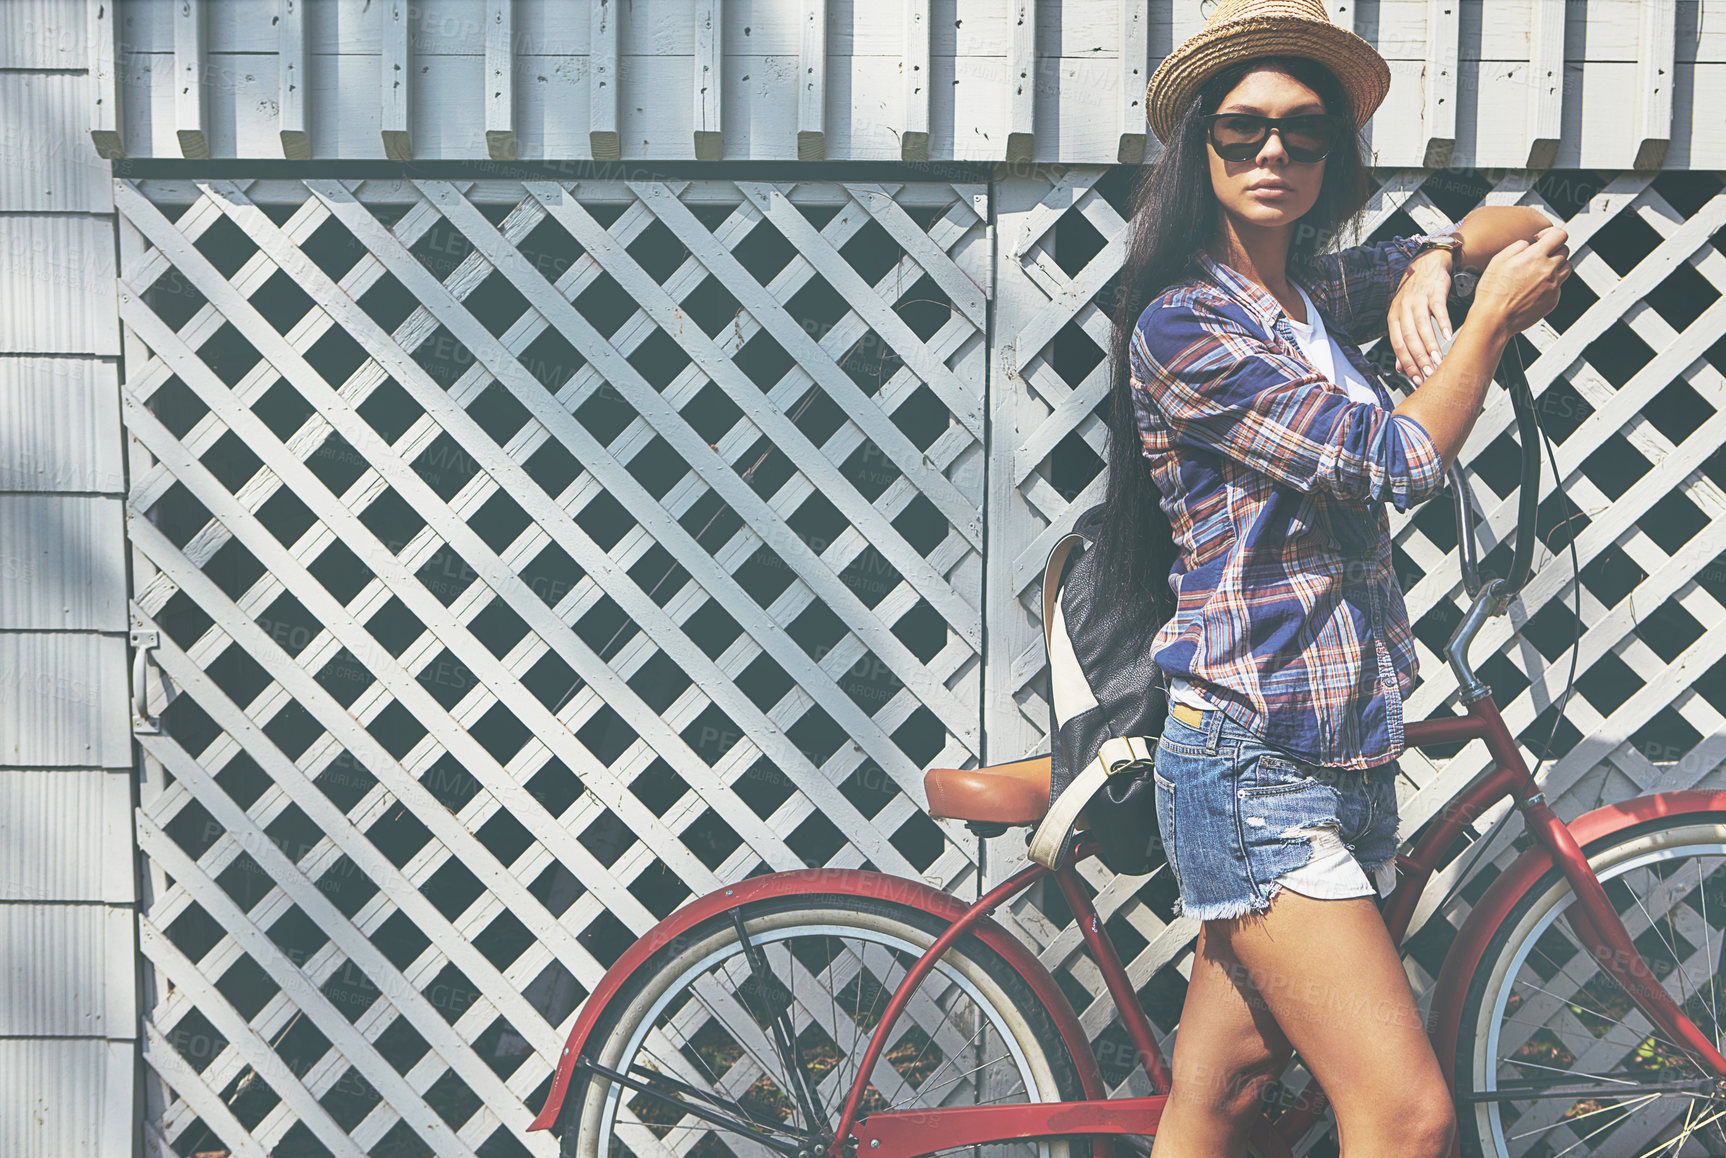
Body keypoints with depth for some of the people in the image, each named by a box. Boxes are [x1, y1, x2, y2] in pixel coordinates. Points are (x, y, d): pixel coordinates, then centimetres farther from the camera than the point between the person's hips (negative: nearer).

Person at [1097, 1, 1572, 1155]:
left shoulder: (1325, 293, 12)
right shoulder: (1182, 324, -11)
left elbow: (1525, 226, 23)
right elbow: (1396, 460, -15)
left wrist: (1431, 261, 1)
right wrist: (1492, 319, -1)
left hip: (1352, 759, 7)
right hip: (1253, 768, -7)